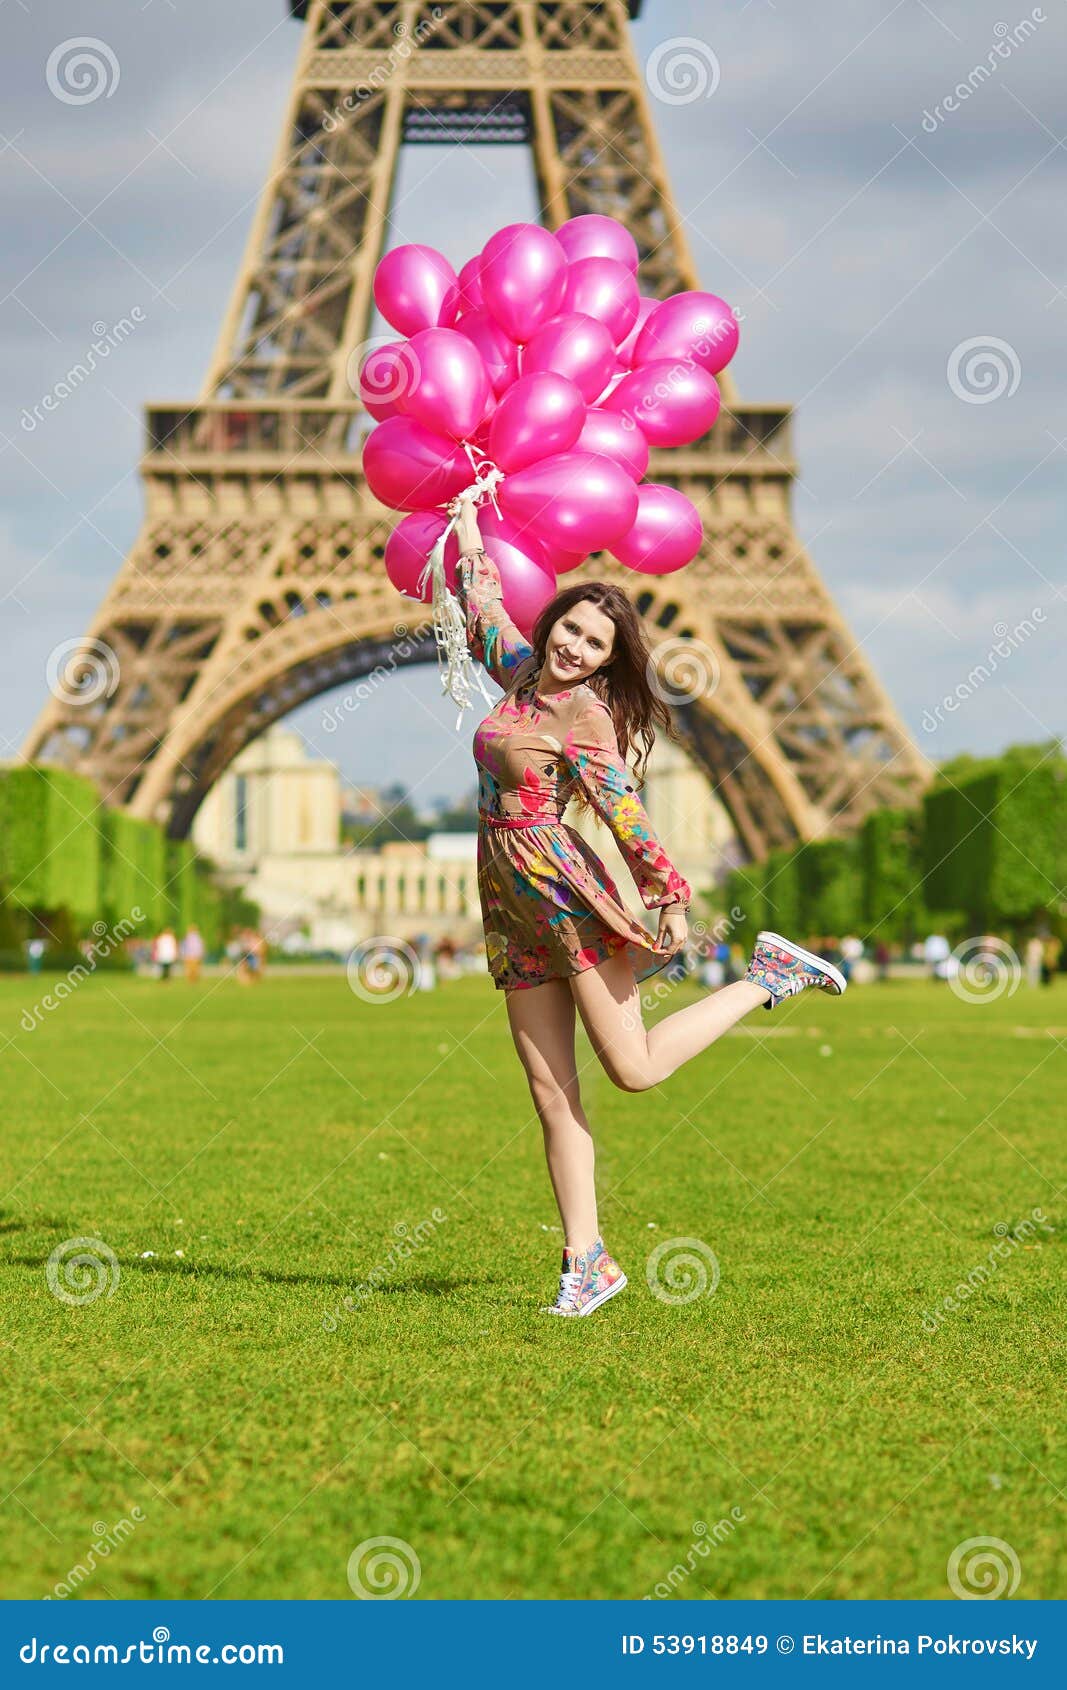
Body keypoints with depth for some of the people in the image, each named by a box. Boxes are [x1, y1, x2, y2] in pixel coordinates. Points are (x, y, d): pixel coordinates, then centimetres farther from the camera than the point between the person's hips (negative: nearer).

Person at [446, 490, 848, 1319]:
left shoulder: (586, 713, -8)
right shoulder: (518, 671, 11)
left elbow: (625, 811, -10)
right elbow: (482, 600, 27)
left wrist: (672, 897, -11)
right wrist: (468, 519, 32)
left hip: (566, 889, -7)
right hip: (512, 907, 7)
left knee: (636, 1067, -6)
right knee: (552, 1094, 2)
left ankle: (770, 973, 10)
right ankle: (586, 1262, 3)